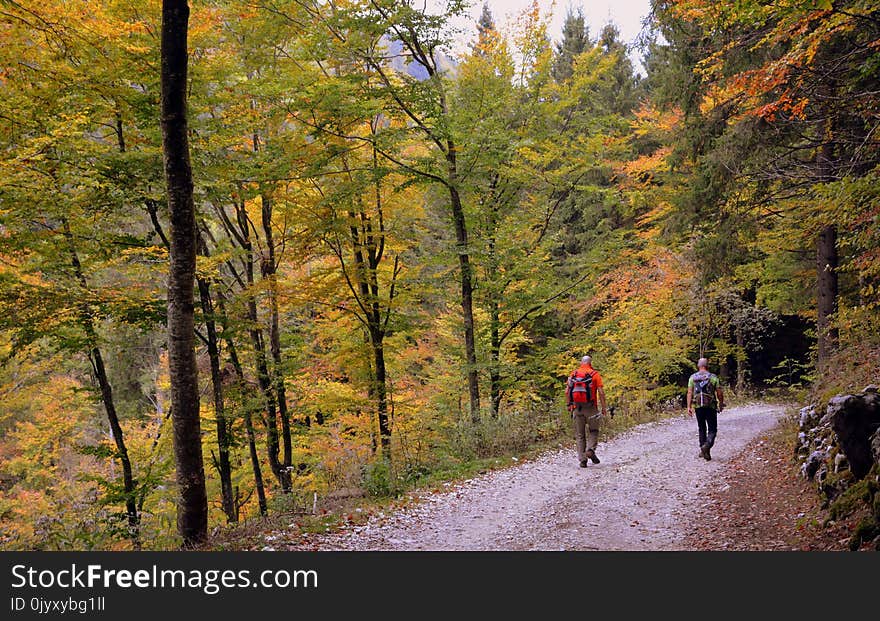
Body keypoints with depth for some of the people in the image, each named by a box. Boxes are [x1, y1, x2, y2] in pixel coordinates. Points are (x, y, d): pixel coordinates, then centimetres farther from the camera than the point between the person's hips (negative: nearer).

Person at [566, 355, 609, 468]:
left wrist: (568, 405, 13)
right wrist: (603, 407, -3)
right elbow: (601, 392, -7)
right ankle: (590, 450, -9)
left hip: (577, 408, 2)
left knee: (580, 435, 8)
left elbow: (567, 392, 4)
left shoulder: (573, 374, 8)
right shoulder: (595, 374, 0)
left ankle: (582, 459, 3)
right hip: (590, 407, -2)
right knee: (594, 431, 14)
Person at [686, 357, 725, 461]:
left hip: (698, 406, 3)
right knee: (712, 429, 2)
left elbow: (689, 393, -2)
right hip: (711, 406, -2)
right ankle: (707, 445, -23)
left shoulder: (693, 377, 4)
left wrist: (689, 407, -2)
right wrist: (721, 404, 12)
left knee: (701, 428, 16)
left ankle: (703, 450, 18)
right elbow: (719, 393, -2)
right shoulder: (713, 377, -1)